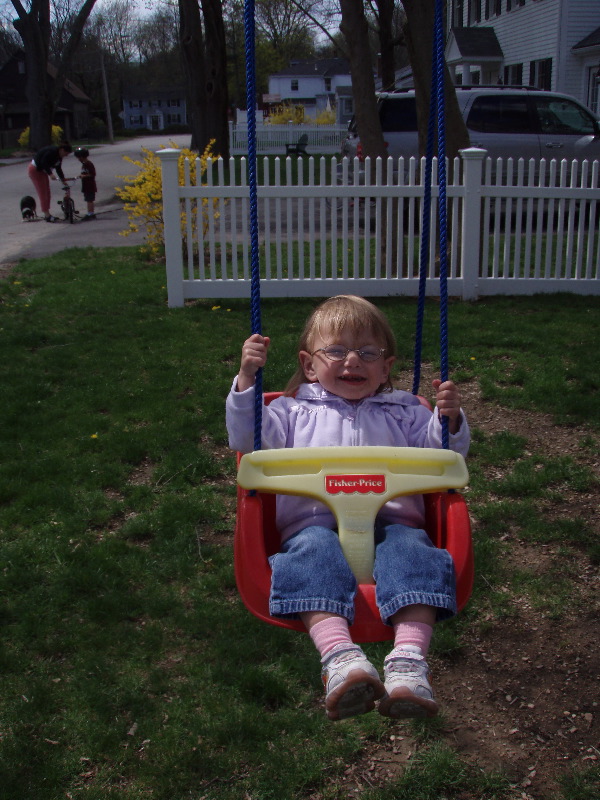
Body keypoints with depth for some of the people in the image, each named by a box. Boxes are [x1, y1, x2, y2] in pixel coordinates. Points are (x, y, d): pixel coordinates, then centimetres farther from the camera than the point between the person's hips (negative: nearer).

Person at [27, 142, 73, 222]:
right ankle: (47, 216, -9)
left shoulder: (59, 156, 3)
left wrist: (63, 180, 10)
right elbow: (44, 163, -31)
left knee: (47, 193, 8)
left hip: (42, 171, 10)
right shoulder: (52, 151, -26)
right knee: (42, 194, -10)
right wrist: (50, 174, -39)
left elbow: (58, 169, 11)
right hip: (35, 170, -10)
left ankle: (47, 215, 15)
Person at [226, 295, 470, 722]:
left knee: (410, 550, -33)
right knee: (314, 551, -35)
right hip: (316, 522, 0)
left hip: (391, 520, 1)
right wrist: (247, 379, 0)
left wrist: (449, 420, -1)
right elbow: (247, 439, 11)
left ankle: (409, 659, -48)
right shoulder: (294, 410, 25)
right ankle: (340, 655, -52)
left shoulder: (403, 411, 29)